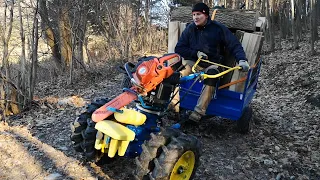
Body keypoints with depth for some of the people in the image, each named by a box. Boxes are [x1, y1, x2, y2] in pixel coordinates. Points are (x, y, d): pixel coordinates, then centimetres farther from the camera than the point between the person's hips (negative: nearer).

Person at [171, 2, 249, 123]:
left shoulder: (218, 28, -4)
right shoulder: (190, 29, 2)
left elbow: (234, 45, -6)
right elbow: (179, 48, 3)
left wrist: (242, 59, -24)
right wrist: (196, 53, -12)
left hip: (212, 63, -2)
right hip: (192, 61, 2)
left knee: (211, 76, -37)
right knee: (180, 74, -31)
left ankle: (199, 112, -40)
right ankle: (174, 106, -32)